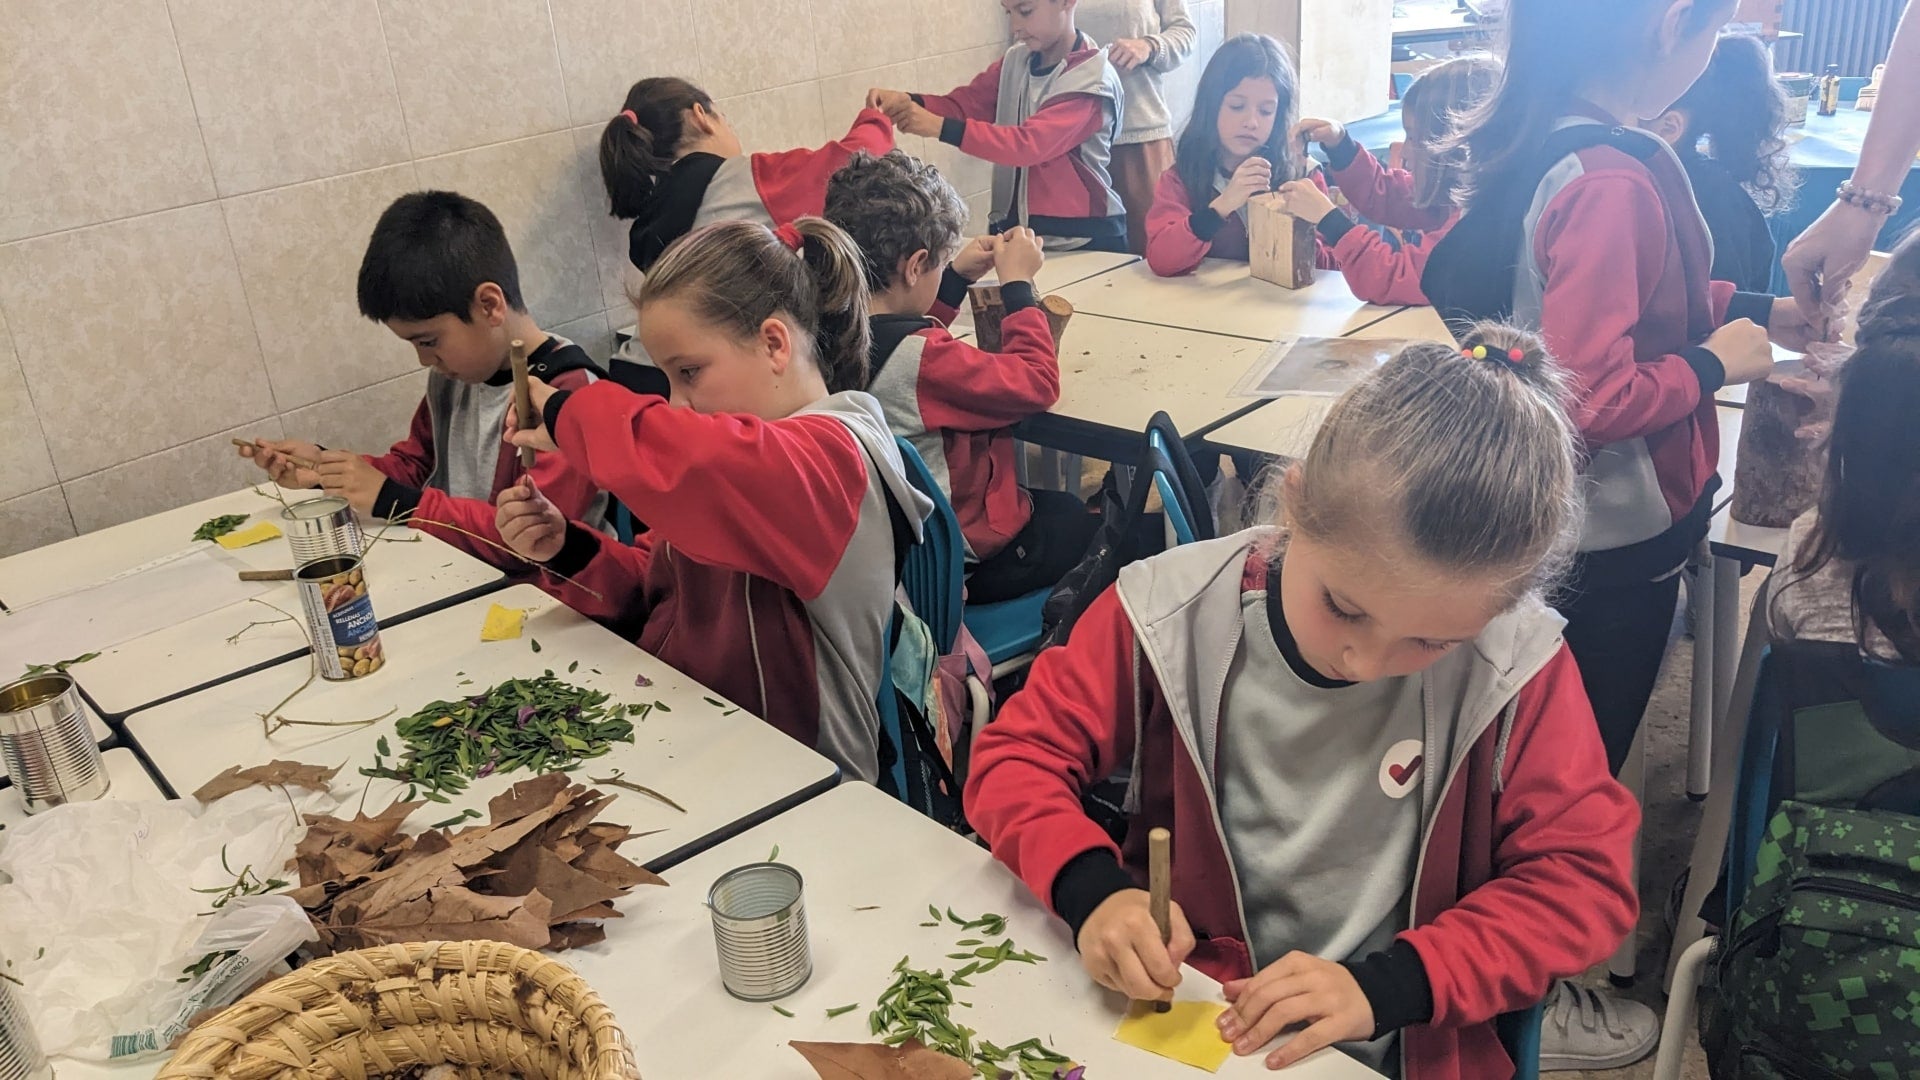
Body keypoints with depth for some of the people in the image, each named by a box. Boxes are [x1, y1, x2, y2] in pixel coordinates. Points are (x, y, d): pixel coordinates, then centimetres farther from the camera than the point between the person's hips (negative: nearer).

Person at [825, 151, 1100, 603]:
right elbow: (1038, 382, -23)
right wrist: (1018, 282, -12)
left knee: (1061, 502, 28)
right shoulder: (921, 359, -34)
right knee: (1083, 522, 20)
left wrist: (957, 276, 10)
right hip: (959, 562, -8)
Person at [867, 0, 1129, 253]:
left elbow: (1029, 143, -26)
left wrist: (940, 127, -31)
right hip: (1014, 226, 6)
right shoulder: (1016, 60, 6)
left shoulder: (1092, 78, -15)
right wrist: (909, 101, -20)